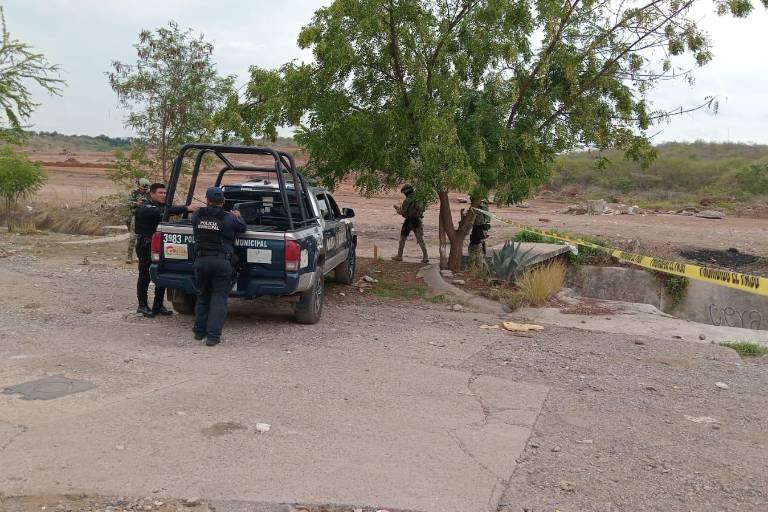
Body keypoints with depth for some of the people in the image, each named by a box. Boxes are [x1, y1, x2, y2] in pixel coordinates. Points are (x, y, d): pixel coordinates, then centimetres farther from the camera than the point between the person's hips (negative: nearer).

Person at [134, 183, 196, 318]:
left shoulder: (162, 207, 14)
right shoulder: (145, 209, -14)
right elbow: (162, 212, -31)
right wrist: (186, 209, -39)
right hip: (146, 246, -7)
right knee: (145, 276, 1)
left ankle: (158, 305, 15)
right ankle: (142, 305, 12)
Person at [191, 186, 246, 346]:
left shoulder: (197, 216, 4)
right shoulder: (229, 218, -5)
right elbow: (242, 227, 10)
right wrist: (237, 216, 30)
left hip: (201, 261, 3)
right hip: (222, 261, -3)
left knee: (202, 296, 19)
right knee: (219, 298, 2)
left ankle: (199, 330, 27)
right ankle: (213, 335, -4)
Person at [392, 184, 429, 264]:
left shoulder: (407, 200, -15)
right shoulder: (419, 199, 6)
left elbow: (401, 212, -13)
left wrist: (397, 208, 10)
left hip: (409, 221, -5)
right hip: (418, 221, 5)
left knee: (403, 238, 11)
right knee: (420, 239, 6)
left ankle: (399, 256, 18)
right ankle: (425, 257, -3)